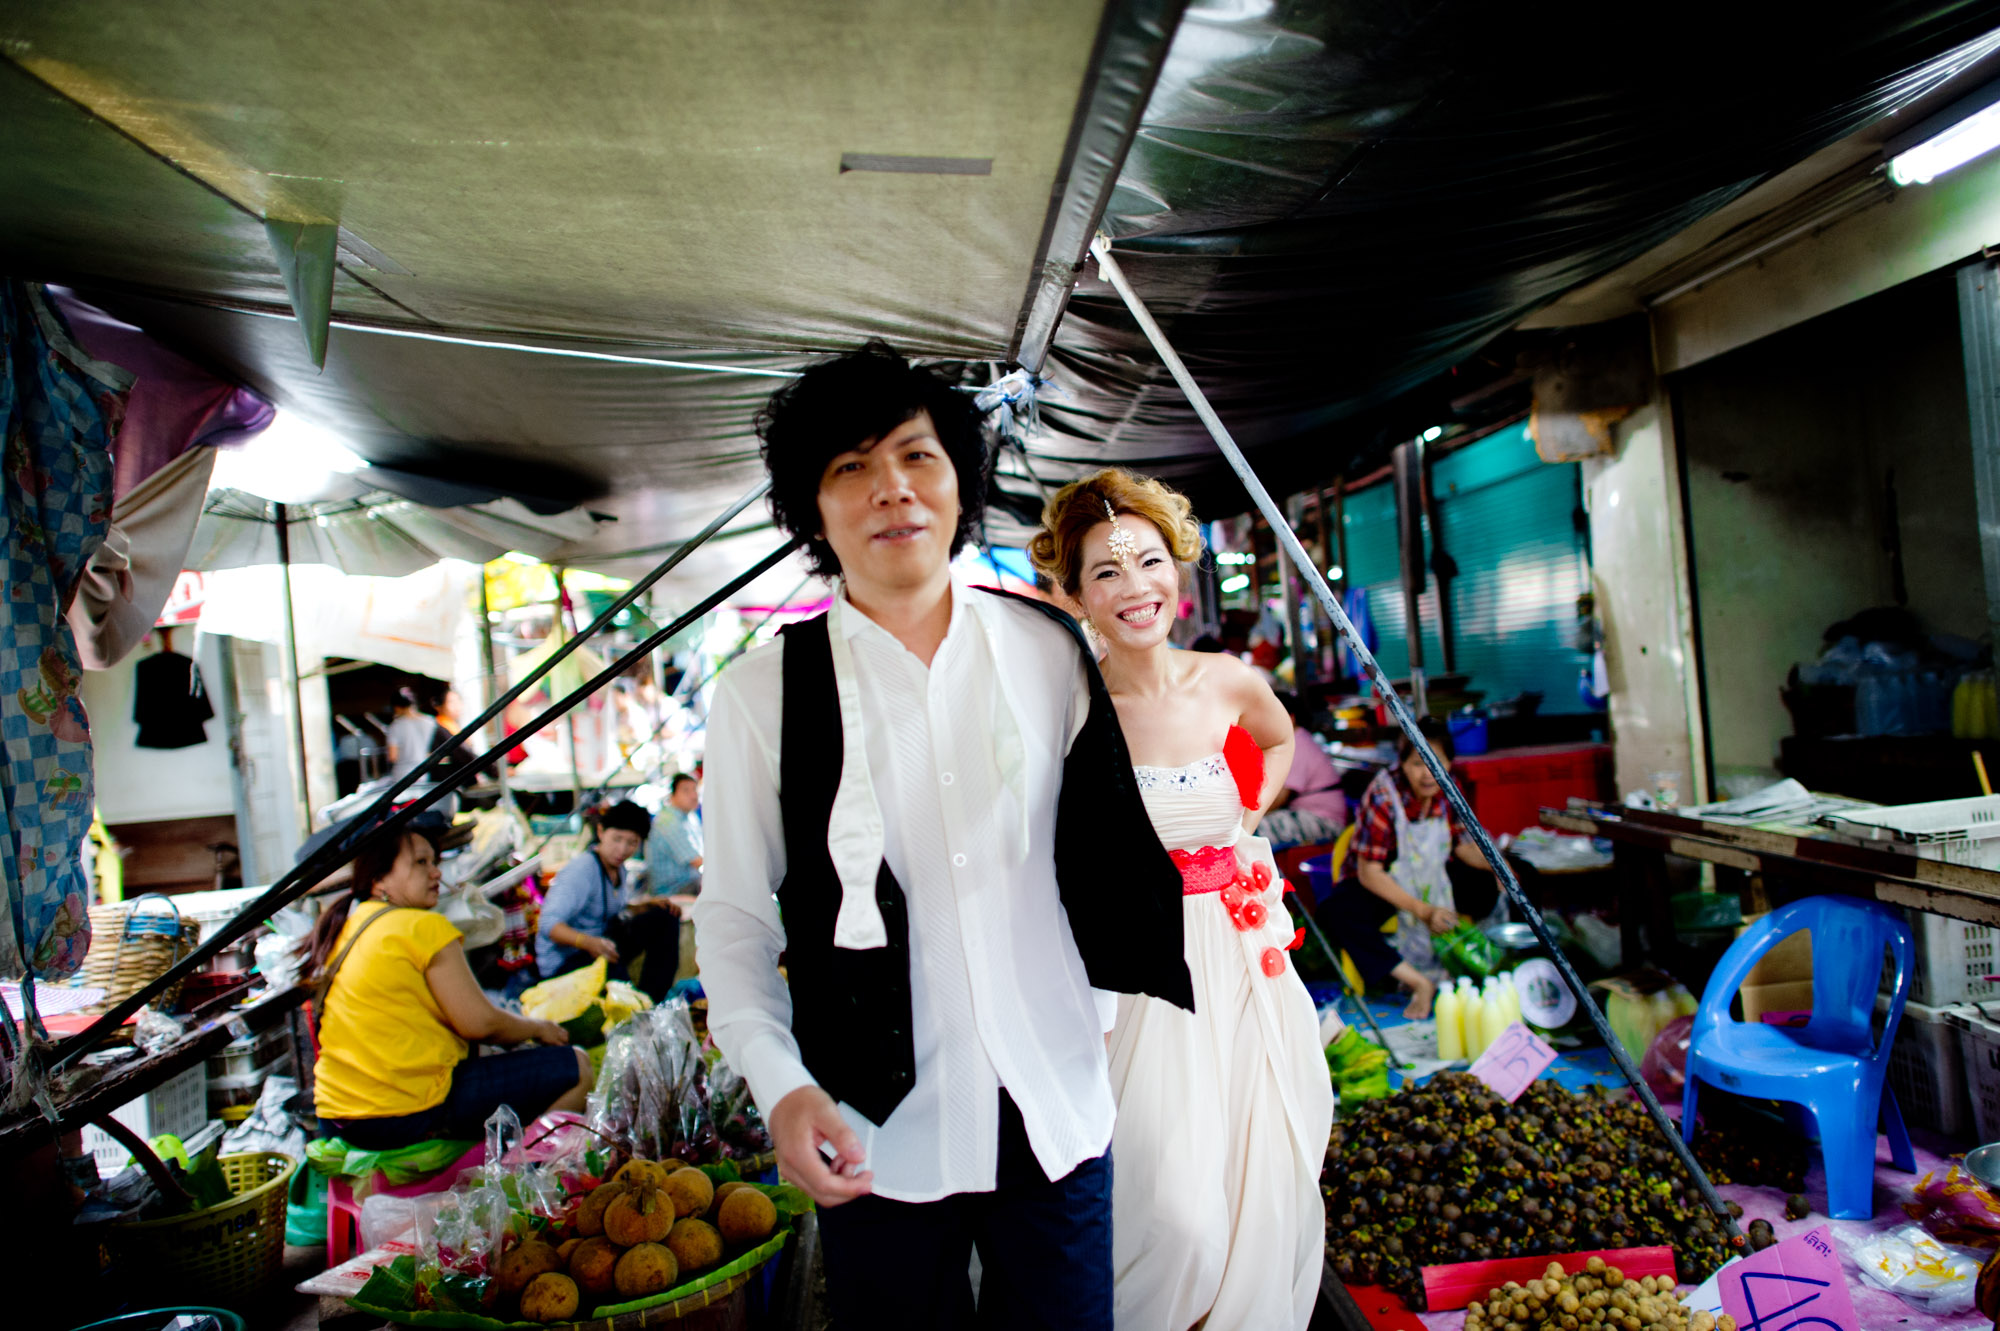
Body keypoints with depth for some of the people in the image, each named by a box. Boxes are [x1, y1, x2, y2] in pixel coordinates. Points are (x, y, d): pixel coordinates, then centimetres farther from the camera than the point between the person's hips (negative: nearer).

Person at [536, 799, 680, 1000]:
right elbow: (549, 924, -32)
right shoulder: (581, 871, -22)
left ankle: (651, 1004, -4)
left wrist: (648, 903, 2)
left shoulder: (617, 868, 5)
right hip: (562, 963, -9)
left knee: (665, 917, -2)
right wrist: (588, 942, -49)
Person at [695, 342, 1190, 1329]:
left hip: (1056, 1110, 2)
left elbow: (1100, 845, 8)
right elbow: (733, 916, -2)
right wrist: (781, 1087, -13)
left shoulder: (1046, 648, -2)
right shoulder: (762, 694, -8)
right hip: (877, 1136, -1)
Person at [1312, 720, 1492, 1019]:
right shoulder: (1383, 795, -25)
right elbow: (1369, 873, -25)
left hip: (1432, 877, 5)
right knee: (1332, 914, -35)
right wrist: (1422, 910, -36)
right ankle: (1420, 982, -32)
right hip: (1377, 882, -5)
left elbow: (1463, 845, 3)